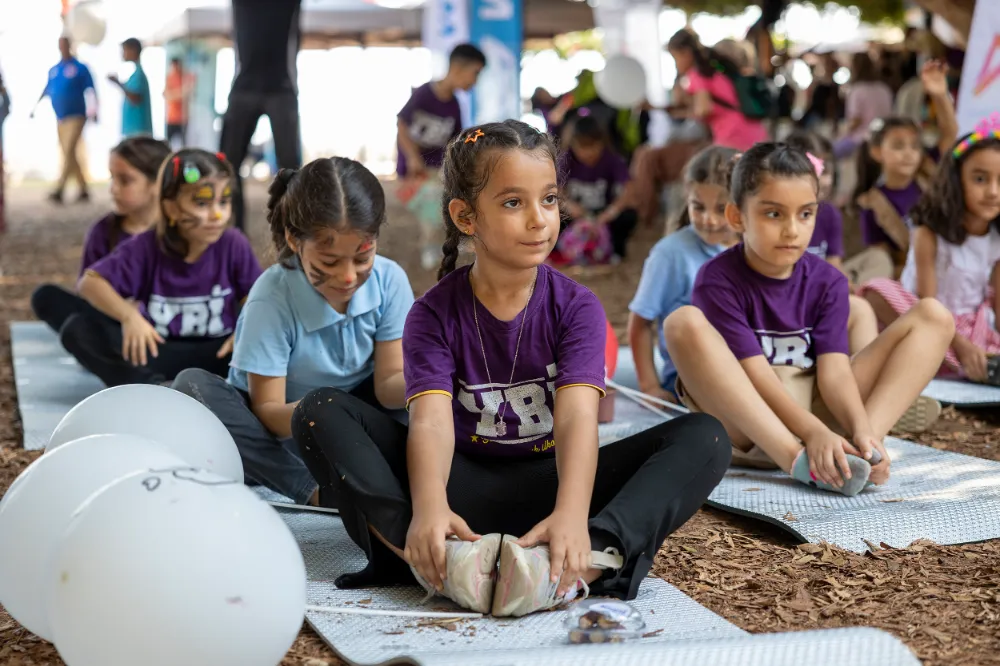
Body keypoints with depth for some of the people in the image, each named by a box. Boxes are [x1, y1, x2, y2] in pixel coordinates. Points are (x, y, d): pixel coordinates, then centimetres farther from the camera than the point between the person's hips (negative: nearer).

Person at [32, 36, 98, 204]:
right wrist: (35, 107, 13)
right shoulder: (53, 70, 12)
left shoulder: (80, 68, -3)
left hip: (76, 116, -6)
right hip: (60, 119, 6)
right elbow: (47, 90, 19)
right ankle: (84, 190, 15)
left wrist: (94, 110, -16)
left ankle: (58, 190, -20)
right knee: (70, 156, 8)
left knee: (68, 153, -15)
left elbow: (91, 91, -6)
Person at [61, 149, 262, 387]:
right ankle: (153, 386, -34)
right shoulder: (147, 247, -8)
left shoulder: (233, 245, -9)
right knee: (77, 329, -19)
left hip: (215, 353, -1)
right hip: (157, 350, 1)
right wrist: (129, 316, -27)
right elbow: (91, 282, -9)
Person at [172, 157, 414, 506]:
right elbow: (267, 410, -22)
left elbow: (388, 383, -15)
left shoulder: (389, 280, -15)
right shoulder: (272, 297, -23)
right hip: (281, 424, -1)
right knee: (193, 386, -30)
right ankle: (316, 489, -32)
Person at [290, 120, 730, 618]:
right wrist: (428, 508, -43)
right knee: (321, 414, -20)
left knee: (704, 438, -22)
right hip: (463, 486, 0)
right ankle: (431, 557, -41)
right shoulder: (434, 314, -4)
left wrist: (572, 513, -41)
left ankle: (591, 562, -47)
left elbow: (577, 418, -21)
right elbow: (431, 421, -21)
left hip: (547, 484, 0)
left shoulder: (576, 308, -4)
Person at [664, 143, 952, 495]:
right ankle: (798, 458, -40)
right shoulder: (718, 281, -12)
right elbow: (756, 375, -19)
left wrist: (862, 430, -29)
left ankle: (861, 448, -29)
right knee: (684, 323, -31)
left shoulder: (827, 281, 2)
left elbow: (835, 369, -10)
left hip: (816, 406, 4)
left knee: (933, 316, -4)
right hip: (744, 422, -4)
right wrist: (813, 433, -33)